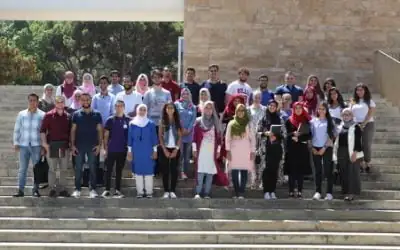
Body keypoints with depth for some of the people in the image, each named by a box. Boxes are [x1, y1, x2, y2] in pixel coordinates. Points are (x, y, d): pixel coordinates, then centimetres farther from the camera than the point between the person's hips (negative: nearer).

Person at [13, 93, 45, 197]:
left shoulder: (42, 115, 1)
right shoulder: (21, 114, 7)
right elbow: (17, 129, 10)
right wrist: (16, 143, 5)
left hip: (36, 145, -1)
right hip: (23, 145, 1)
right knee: (22, 168, 3)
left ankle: (35, 189, 11)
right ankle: (20, 190, 6)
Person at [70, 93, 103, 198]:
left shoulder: (96, 114, 5)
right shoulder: (76, 114, 5)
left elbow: (100, 130, 4)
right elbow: (73, 130, 5)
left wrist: (99, 144, -5)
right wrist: (72, 145, -3)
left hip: (92, 146, 0)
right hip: (79, 146, 0)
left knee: (93, 168, 3)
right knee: (78, 168, 3)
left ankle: (93, 189, 8)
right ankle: (77, 189, 9)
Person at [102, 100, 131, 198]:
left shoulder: (128, 120, 3)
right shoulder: (110, 120, 1)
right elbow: (106, 135, 3)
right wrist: (105, 148, -2)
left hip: (123, 150, 1)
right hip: (111, 149, -1)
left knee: (119, 170, 8)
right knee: (109, 170, 0)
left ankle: (117, 190, 14)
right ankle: (107, 190, 4)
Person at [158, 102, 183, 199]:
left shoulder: (177, 121, 4)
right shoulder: (162, 121, 2)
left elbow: (180, 136, 2)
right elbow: (160, 137, -1)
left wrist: (176, 149, -8)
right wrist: (165, 150, -9)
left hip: (175, 149, 1)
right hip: (165, 149, -1)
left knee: (174, 170, 1)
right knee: (165, 170, 0)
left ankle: (172, 191, 8)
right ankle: (166, 191, 4)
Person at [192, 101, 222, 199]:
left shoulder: (216, 122, 10)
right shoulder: (198, 121, 5)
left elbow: (218, 137, 10)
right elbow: (194, 136, 3)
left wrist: (218, 150, 6)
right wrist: (194, 149, -3)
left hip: (212, 150, 2)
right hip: (201, 150, -2)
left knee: (210, 172, -1)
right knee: (200, 171, -8)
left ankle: (207, 193, 2)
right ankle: (198, 193, -8)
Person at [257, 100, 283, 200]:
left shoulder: (279, 119, 11)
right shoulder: (263, 118, 4)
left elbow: (283, 133, 9)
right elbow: (258, 132, 1)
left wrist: (276, 136, -8)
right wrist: (266, 133, -16)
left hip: (276, 147, 2)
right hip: (266, 146, -2)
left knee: (274, 169, 2)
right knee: (266, 169, -8)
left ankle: (272, 191, 9)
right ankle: (266, 191, -3)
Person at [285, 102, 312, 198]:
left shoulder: (306, 121, 7)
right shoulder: (289, 121, 6)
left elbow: (309, 135, 1)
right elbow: (287, 134, 1)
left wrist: (298, 138, -11)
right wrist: (293, 134, -18)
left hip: (302, 148, 1)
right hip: (292, 148, -1)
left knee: (301, 170, 1)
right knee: (292, 170, -3)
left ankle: (300, 191, 6)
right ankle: (291, 191, 1)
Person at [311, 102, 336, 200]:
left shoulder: (329, 121, 2)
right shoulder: (313, 121, 7)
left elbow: (331, 136, -3)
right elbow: (310, 135, 7)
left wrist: (324, 148, -9)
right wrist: (312, 147, -3)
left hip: (327, 148, -2)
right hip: (315, 148, 2)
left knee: (328, 170, -3)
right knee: (317, 170, 4)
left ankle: (329, 193, -1)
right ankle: (318, 192, 7)